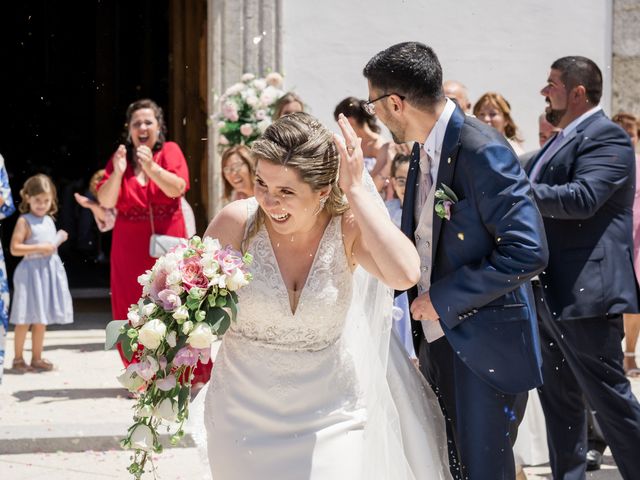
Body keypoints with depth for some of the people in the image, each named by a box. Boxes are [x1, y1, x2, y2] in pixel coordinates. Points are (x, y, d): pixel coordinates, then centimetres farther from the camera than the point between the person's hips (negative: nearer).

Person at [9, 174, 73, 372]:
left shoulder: (49, 221, 12)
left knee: (41, 320, 11)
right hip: (31, 271, -7)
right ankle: (18, 359, 8)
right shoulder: (25, 221, -9)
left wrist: (58, 241, 6)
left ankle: (36, 358, 19)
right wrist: (39, 248, -21)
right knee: (25, 320, -2)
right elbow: (15, 248, -16)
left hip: (49, 271, 7)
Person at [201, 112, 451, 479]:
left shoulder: (348, 227, -15)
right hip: (245, 415, 1)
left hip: (331, 419, 0)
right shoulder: (238, 222, -15)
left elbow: (404, 274, -34)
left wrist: (356, 190, -30)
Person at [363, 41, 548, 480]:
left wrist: (443, 299, -20)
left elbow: (527, 251, -26)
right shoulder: (424, 149, 8)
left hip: (486, 345, -9)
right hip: (437, 338, 9)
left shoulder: (482, 150, -20)